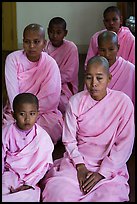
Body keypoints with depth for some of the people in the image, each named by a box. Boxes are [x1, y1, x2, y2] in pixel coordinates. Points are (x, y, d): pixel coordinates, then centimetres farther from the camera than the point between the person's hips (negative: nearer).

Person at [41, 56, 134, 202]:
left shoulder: (123, 102, -8)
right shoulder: (76, 101, -2)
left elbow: (124, 144, -7)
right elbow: (69, 139, 1)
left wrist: (102, 173, -12)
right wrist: (80, 166, -12)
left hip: (110, 165, 0)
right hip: (77, 160, 1)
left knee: (109, 198, -28)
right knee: (57, 193, -25)